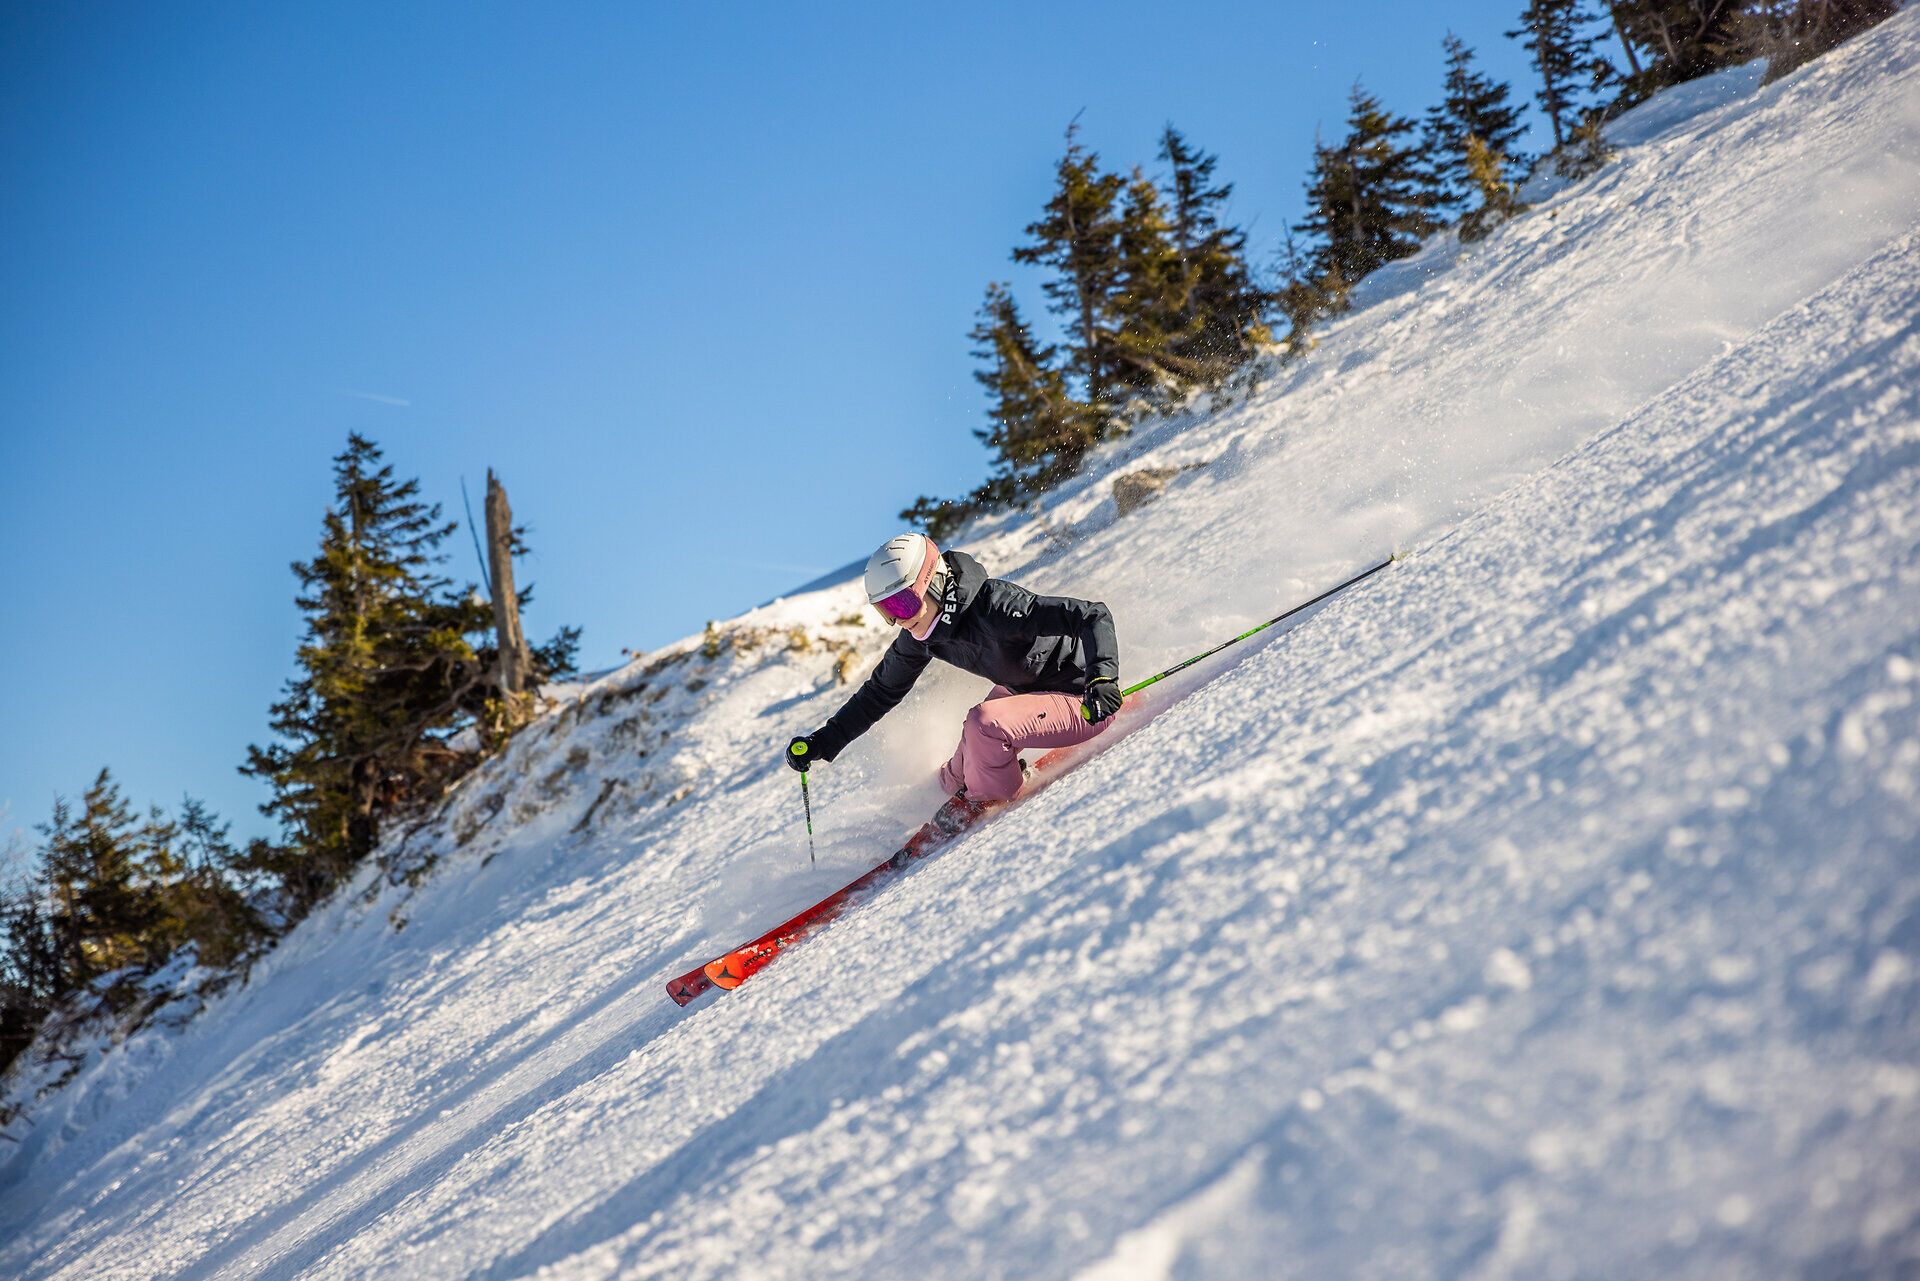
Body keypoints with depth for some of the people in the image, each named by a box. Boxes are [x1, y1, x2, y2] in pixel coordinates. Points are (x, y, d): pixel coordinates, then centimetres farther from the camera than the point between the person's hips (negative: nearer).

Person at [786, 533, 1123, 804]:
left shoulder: (994, 604, -32)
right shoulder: (920, 636, -7)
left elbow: (1094, 617, -35)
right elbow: (882, 691, 9)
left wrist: (1102, 677, -51)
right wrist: (824, 741, 5)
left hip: (1085, 702, -8)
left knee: (984, 723, -25)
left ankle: (994, 803, 1)